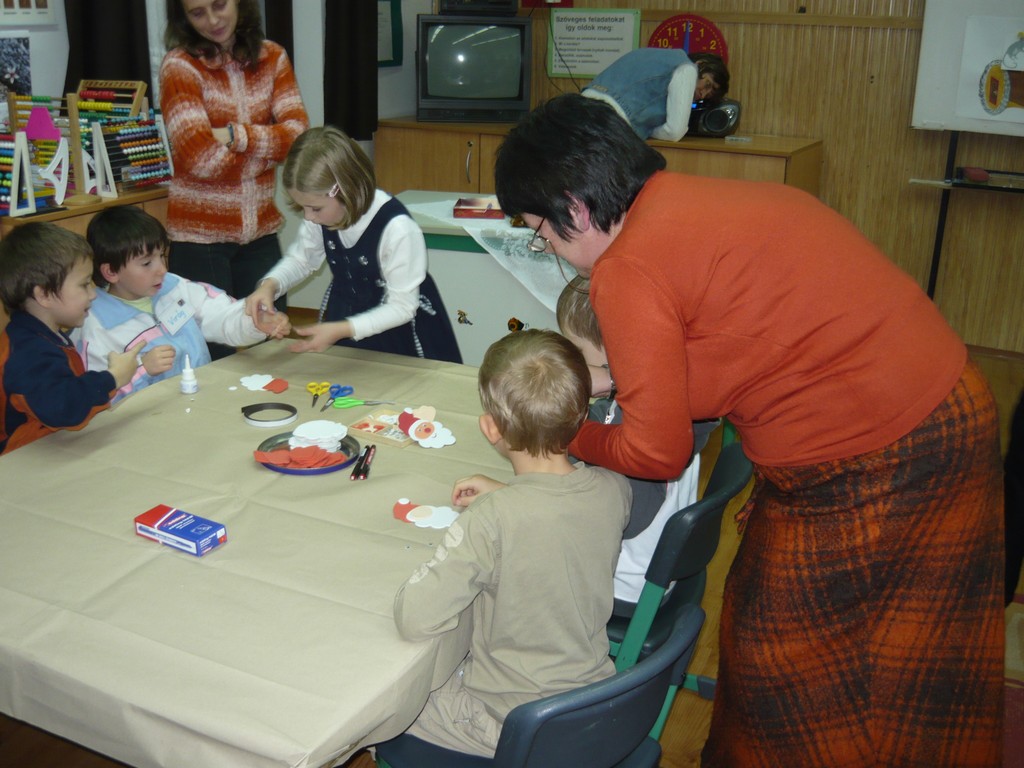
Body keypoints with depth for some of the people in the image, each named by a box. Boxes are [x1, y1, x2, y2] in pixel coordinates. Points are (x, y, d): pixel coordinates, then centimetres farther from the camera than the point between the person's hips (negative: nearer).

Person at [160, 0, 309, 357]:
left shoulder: (272, 57, 6)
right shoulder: (180, 66, -8)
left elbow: (297, 135, -5)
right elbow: (202, 159, -17)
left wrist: (236, 136, -17)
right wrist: (270, 148, -7)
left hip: (261, 229, 4)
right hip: (200, 234, -4)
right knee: (212, 357, 1)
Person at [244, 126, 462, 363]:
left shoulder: (398, 229, -33)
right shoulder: (321, 213, -16)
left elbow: (402, 307, -25)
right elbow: (301, 259, 3)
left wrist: (341, 330, -33)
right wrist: (270, 285, -17)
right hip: (344, 312, 5)